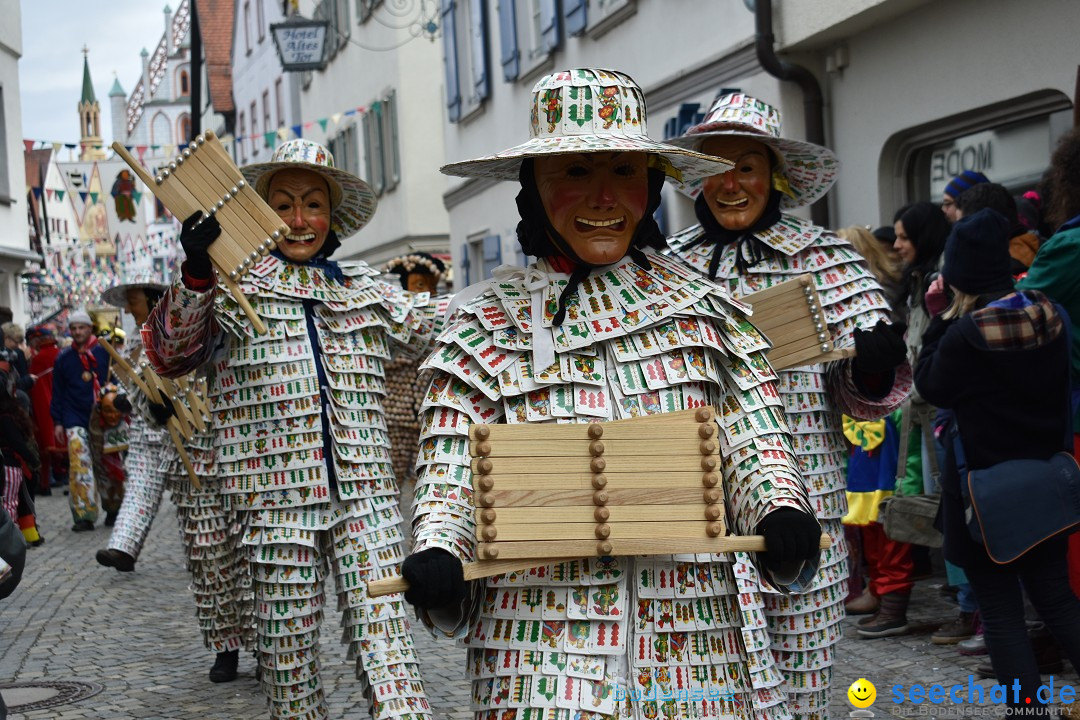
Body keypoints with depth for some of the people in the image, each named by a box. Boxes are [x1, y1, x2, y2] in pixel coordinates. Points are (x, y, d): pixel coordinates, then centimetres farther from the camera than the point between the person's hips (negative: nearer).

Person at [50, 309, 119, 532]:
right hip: (76, 419, 0)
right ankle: (85, 515, -10)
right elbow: (58, 393, 10)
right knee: (80, 464, -11)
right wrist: (57, 422, 5)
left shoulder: (104, 353, 1)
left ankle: (113, 508, 23)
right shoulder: (63, 358, 7)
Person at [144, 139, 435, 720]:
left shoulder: (369, 291, 15)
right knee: (289, 661, 6)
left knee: (387, 648, -10)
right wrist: (197, 276, -24)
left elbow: (433, 336, 27)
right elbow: (167, 355, -8)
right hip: (277, 501, -1)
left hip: (365, 495, 1)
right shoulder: (232, 287, 6)